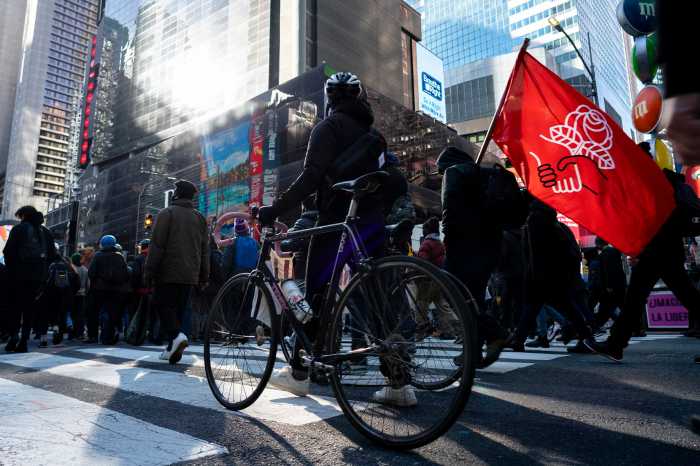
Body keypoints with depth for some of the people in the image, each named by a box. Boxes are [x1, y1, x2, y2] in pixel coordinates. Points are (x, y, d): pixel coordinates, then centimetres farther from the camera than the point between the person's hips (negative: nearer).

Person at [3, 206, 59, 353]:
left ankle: (13, 337, -3)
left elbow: (8, 251, -7)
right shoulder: (45, 231, 11)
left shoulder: (19, 229, -1)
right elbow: (53, 254, 8)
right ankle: (23, 341, 4)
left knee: (15, 306, 6)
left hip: (20, 274, -3)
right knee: (30, 308, 6)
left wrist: (10, 268, 3)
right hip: (39, 276, 3)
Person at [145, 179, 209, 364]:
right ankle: (173, 349, 12)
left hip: (168, 272, -5)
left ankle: (176, 335, -21)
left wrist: (149, 271, -5)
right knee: (179, 309, 10)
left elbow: (157, 245, -9)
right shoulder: (200, 218, 13)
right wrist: (204, 276, 16)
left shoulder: (166, 213, -2)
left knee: (163, 304, 2)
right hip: (189, 275, 5)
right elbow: (205, 250, 13)